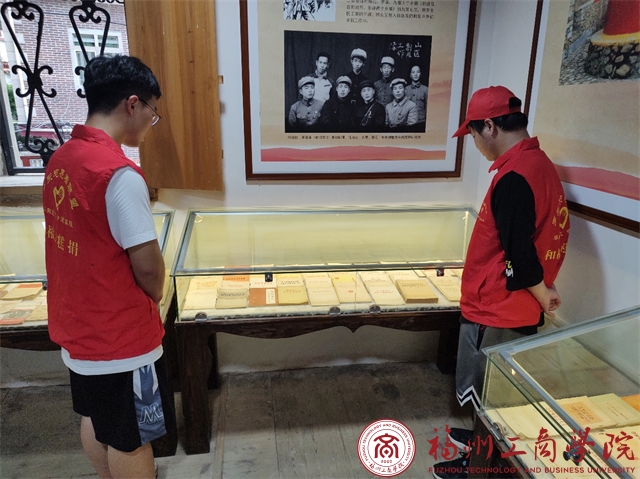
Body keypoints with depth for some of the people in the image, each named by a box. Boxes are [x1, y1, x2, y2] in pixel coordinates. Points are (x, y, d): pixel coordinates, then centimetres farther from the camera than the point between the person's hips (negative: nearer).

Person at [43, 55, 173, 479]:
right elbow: (147, 266, -22)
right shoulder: (120, 174, -26)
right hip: (120, 336, -8)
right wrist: (155, 297, 0)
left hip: (77, 327, 8)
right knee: (130, 440, 13)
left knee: (96, 422, 26)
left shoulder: (61, 159, 1)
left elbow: (85, 243, 6)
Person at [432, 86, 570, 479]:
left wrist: (542, 293, -9)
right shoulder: (539, 161, 5)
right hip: (515, 309, 9)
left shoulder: (513, 177, -26)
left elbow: (520, 252, -27)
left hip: (496, 311, -9)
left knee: (481, 390, 11)